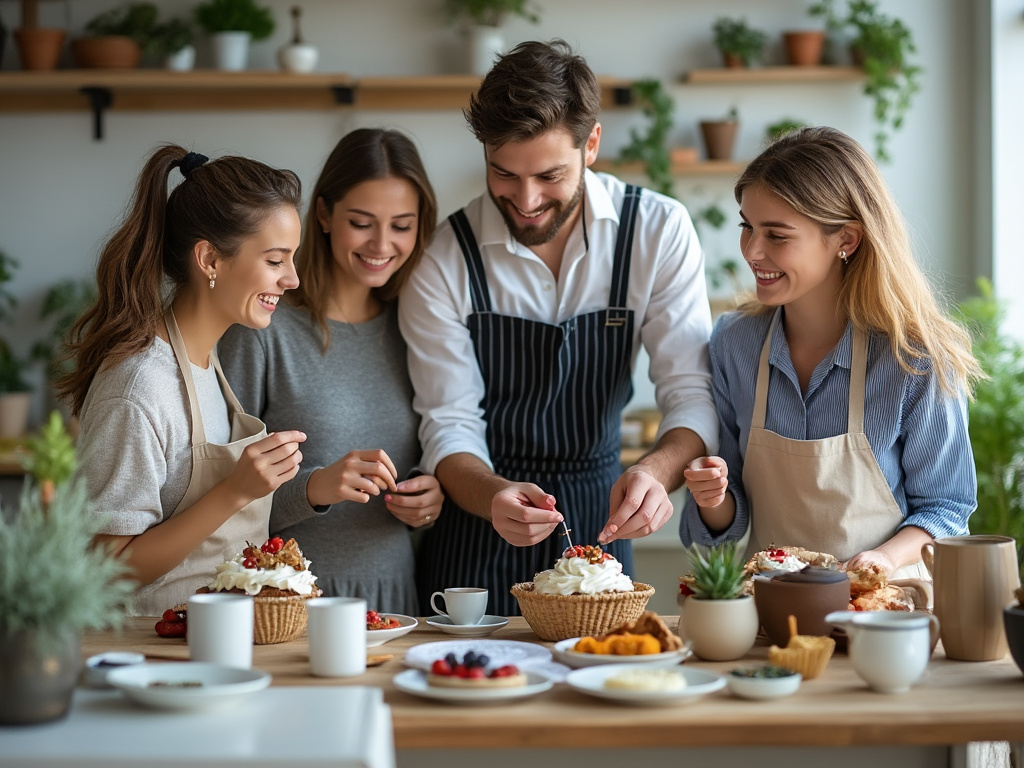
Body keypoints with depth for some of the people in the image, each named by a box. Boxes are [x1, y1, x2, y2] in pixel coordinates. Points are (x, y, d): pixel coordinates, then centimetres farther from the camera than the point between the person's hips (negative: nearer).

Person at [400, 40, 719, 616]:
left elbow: (693, 395, -13)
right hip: (476, 538, -1)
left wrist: (655, 472, -35)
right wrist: (495, 497, -34)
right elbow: (451, 424, -12)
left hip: (599, 525, 1)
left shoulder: (659, 232, -12)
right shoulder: (443, 260, -14)